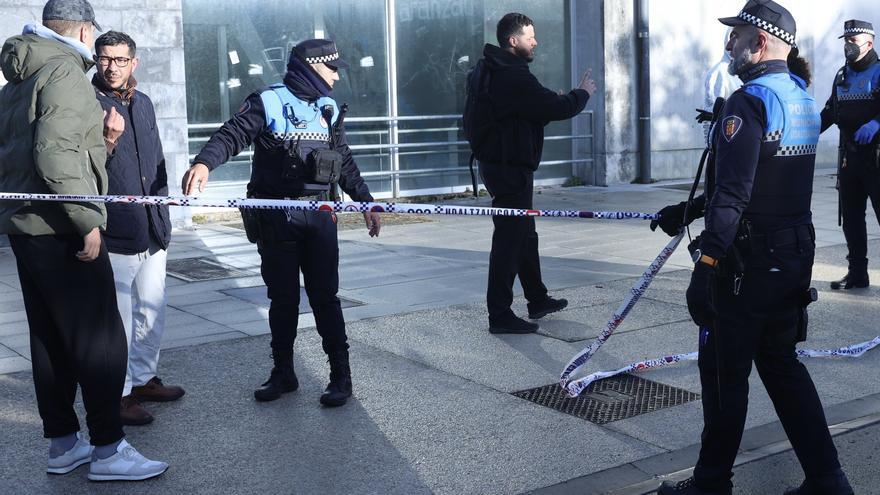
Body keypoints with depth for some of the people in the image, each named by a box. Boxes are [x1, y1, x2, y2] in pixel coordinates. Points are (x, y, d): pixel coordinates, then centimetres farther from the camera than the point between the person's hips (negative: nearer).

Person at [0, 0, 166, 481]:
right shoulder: (65, 71, -11)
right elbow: (54, 152, -23)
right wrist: (86, 219, -21)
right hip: (60, 229, -9)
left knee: (49, 337, 13)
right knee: (99, 338, -4)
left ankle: (62, 442, 20)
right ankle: (108, 448, 1)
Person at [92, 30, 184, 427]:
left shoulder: (143, 104, 14)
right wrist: (108, 141, -28)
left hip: (152, 229, 7)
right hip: (114, 231, -7)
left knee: (151, 308, 14)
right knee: (117, 316, -2)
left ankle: (144, 378, 28)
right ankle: (119, 392, 8)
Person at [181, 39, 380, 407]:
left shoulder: (330, 110, 13)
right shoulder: (267, 102, -3)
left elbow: (345, 162, 21)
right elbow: (231, 135, -15)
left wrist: (365, 202, 20)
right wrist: (204, 162, -34)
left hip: (319, 216, 3)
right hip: (275, 218, -2)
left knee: (325, 295, 3)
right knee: (282, 297, 7)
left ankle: (341, 374, 9)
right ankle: (283, 373, 20)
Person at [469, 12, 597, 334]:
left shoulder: (487, 70, 11)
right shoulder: (514, 78, -21)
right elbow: (558, 108, -20)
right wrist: (583, 93, -1)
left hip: (495, 161, 11)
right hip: (511, 168, -11)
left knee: (525, 234, 20)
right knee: (509, 239, -6)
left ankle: (538, 301, 33)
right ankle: (500, 315, -1)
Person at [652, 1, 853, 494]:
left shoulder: (749, 102, -17)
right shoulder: (804, 100, 11)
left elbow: (732, 196, -24)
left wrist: (705, 264, -23)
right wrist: (691, 209, 24)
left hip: (749, 263, -8)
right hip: (795, 260, 8)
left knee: (725, 370, 4)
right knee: (781, 363, 17)